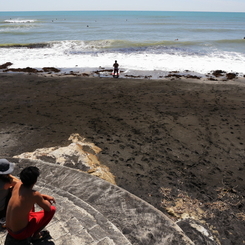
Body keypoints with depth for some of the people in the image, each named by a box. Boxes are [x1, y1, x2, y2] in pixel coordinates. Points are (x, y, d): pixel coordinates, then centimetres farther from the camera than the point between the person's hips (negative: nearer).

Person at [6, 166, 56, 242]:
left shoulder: (18, 185, -10)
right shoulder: (34, 195, -28)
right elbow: (48, 208, -11)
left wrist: (45, 196, 11)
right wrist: (45, 200, 11)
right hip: (20, 234, -7)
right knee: (52, 209, -4)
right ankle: (35, 235, 7)